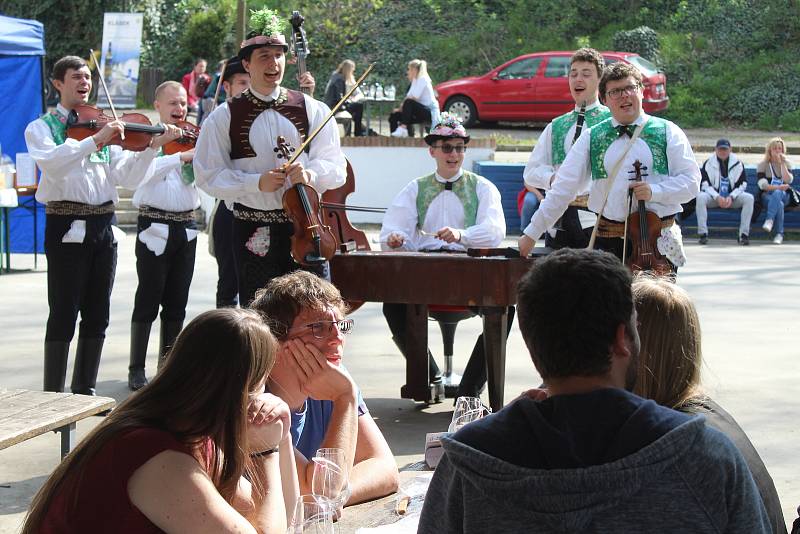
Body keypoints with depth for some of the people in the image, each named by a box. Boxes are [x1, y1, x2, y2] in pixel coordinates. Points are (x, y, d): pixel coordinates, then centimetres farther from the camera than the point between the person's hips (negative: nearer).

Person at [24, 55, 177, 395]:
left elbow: (128, 177, 4)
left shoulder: (106, 127, 15)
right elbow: (51, 162, -21)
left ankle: (85, 390, 20)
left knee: (97, 315, 10)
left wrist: (154, 145, -8)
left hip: (103, 226, 5)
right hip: (67, 227, -5)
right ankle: (53, 396, 1)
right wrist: (95, 140, -27)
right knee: (64, 315, -5)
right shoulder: (41, 128, 2)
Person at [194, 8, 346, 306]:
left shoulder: (313, 110, 6)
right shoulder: (224, 117, 3)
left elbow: (335, 166, 2)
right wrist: (257, 182, -14)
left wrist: (312, 173, -21)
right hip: (252, 233, -1)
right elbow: (209, 176, 0)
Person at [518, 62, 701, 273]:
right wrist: (532, 233, 4)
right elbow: (563, 188, 7)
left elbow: (692, 182, 3)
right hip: (607, 242, 1)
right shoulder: (591, 138, 8)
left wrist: (655, 191, -14)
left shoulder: (668, 133, 6)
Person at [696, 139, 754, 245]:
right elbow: (705, 184, -6)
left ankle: (744, 234, -24)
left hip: (733, 197, 1)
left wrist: (731, 197, -17)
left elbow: (742, 184, 0)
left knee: (749, 198, -26)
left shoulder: (738, 163, 1)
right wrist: (717, 197, -21)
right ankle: (703, 233, -29)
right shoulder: (708, 163, -1)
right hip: (713, 197, -1)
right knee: (700, 197, -32)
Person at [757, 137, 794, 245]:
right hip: (767, 195, -1)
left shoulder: (786, 163, 9)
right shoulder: (762, 164, 2)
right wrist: (778, 187, -24)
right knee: (779, 204, -37)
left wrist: (782, 164, -13)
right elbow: (763, 185, -9)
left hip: (783, 196, 1)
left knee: (777, 193, -38)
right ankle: (779, 234, -42)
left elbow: (788, 181, -8)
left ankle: (769, 220, -47)